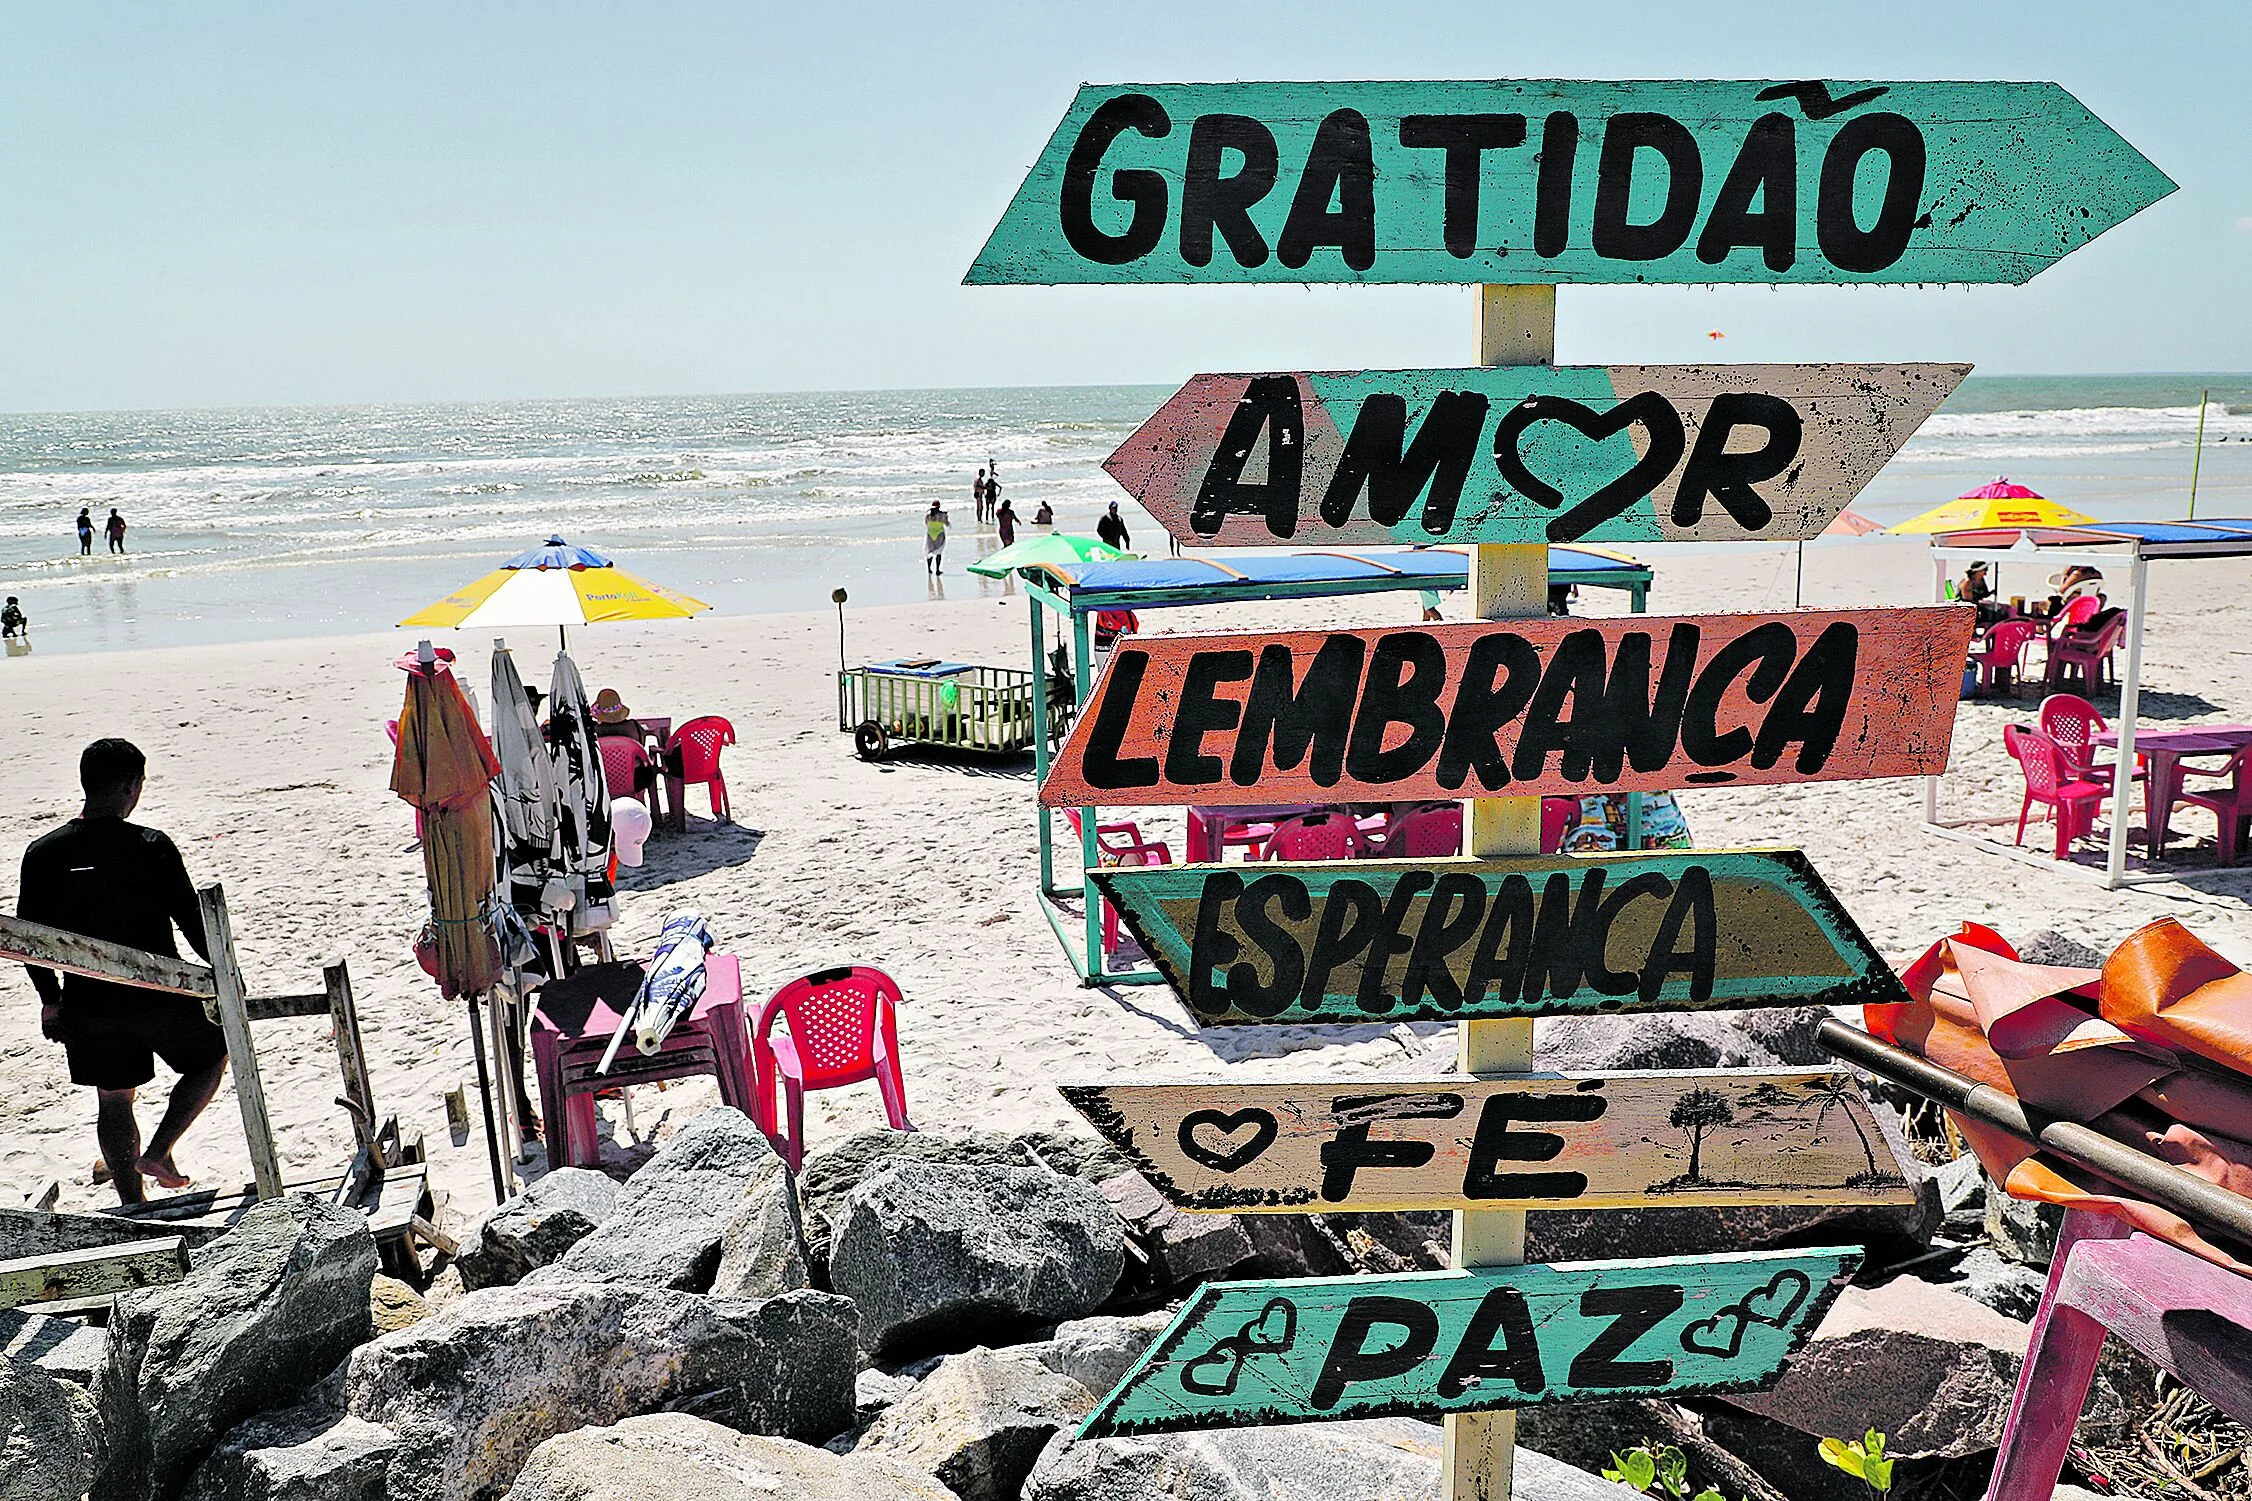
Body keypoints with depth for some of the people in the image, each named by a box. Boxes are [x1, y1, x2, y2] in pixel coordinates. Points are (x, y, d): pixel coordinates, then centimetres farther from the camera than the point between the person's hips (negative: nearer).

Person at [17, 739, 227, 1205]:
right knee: (211, 1059, 20)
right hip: (160, 1000, -4)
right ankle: (157, 1151, 5)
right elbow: (192, 920, -10)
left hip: (88, 1005, 4)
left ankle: (135, 1211, 21)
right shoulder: (152, 847, -15)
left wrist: (50, 1000, 15)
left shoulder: (42, 853, -3)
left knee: (114, 1100, 17)